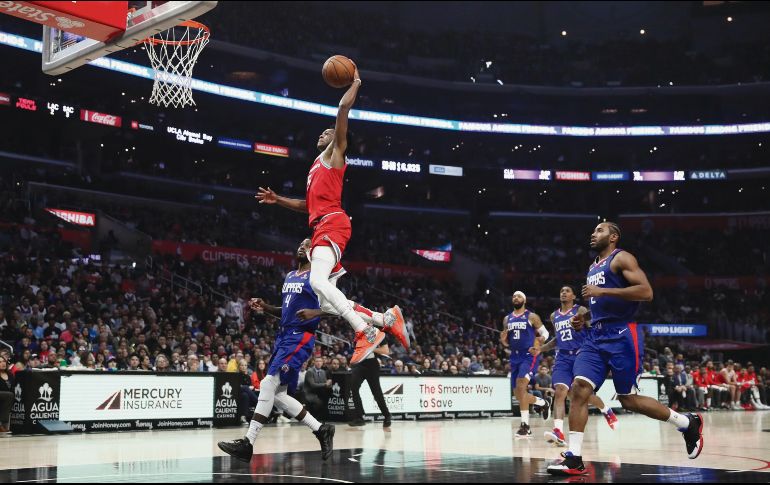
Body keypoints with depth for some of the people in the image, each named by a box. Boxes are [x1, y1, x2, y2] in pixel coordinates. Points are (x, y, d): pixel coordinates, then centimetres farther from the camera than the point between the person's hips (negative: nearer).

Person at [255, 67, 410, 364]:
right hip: (322, 227, 9)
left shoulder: (334, 152, 9)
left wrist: (355, 83, 11)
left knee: (318, 281, -30)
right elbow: (309, 205, 39)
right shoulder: (316, 167, 33)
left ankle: (366, 332, -32)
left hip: (332, 224, -9)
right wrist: (278, 200, 31)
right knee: (327, 303, 1)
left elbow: (343, 109, -1)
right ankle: (386, 320, 4)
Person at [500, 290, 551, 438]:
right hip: (515, 357, 7)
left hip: (529, 356, -7)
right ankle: (543, 402, 34)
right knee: (518, 394, 7)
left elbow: (545, 333, 2)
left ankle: (525, 425, -21)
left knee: (520, 386, -23)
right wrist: (503, 340, -4)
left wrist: (539, 340, -19)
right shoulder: (507, 319, 14)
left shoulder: (532, 317, -1)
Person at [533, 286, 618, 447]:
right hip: (563, 357, 4)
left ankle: (606, 410, 30)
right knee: (560, 391, -16)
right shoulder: (554, 316, 17)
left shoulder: (581, 310, 0)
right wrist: (540, 349, 18)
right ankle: (558, 432, -28)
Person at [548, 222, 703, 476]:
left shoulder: (622, 258, -6)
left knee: (628, 399, 0)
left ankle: (688, 423, 21)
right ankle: (574, 459, -11)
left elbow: (646, 292, -19)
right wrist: (584, 318, 13)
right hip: (596, 336, 7)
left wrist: (602, 291, -21)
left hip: (621, 335, -7)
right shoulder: (593, 267, 21)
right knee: (579, 388, -10)